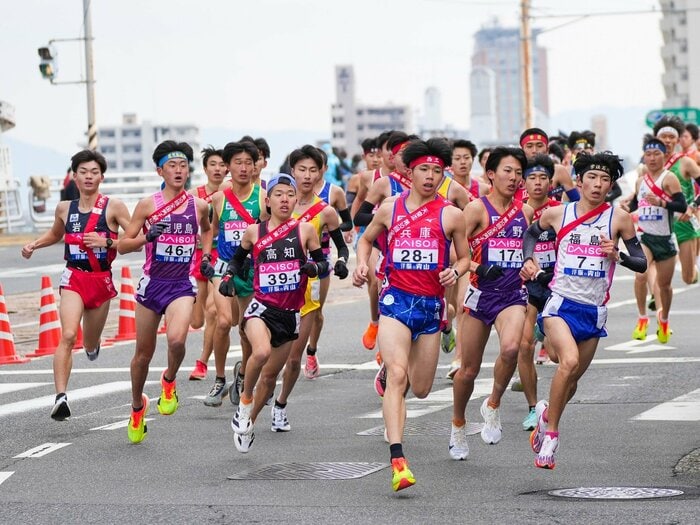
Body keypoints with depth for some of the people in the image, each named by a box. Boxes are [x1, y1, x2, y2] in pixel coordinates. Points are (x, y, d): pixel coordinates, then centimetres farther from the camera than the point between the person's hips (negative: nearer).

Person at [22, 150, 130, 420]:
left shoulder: (113, 207, -4)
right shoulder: (64, 208, 6)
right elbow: (55, 233, 28)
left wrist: (107, 241, -20)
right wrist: (35, 244, 10)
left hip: (102, 280, 0)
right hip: (74, 278, 0)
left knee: (91, 346, 15)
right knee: (68, 336, -23)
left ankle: (93, 344, 55)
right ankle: (61, 397, -28)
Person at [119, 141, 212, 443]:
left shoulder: (199, 206, 3)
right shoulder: (148, 205, -3)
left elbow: (206, 229, 27)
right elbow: (123, 246, -2)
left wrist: (206, 254, 11)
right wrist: (147, 237, -19)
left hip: (182, 285, 0)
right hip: (152, 283, 0)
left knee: (176, 340, -28)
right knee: (144, 352, 10)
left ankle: (169, 380, 5)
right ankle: (137, 406, 34)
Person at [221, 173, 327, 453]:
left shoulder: (305, 230, 0)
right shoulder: (254, 231, 2)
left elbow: (323, 262, 7)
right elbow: (238, 258, 19)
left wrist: (314, 267, -15)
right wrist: (228, 277, 2)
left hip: (290, 313, 2)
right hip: (261, 307, -2)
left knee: (270, 375, 12)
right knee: (261, 351, -33)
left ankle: (247, 424, 33)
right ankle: (245, 399, -6)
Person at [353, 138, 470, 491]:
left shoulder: (450, 215, 2)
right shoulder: (390, 207, 6)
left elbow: (465, 257, 12)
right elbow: (366, 238, 23)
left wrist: (455, 272, -10)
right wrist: (362, 264, 3)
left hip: (431, 303, 1)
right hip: (396, 299, -1)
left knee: (420, 390, 10)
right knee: (397, 375, -21)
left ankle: (399, 363, 50)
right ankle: (397, 460, -27)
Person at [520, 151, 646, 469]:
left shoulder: (618, 218, -1)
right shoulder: (556, 214, 1)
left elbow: (641, 264, 2)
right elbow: (531, 233, 22)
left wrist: (618, 255, -17)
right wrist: (529, 260, 4)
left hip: (594, 310, 2)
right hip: (561, 302, -2)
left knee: (571, 381, 12)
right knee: (570, 360, -28)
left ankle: (545, 412, 44)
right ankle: (550, 432, -15)